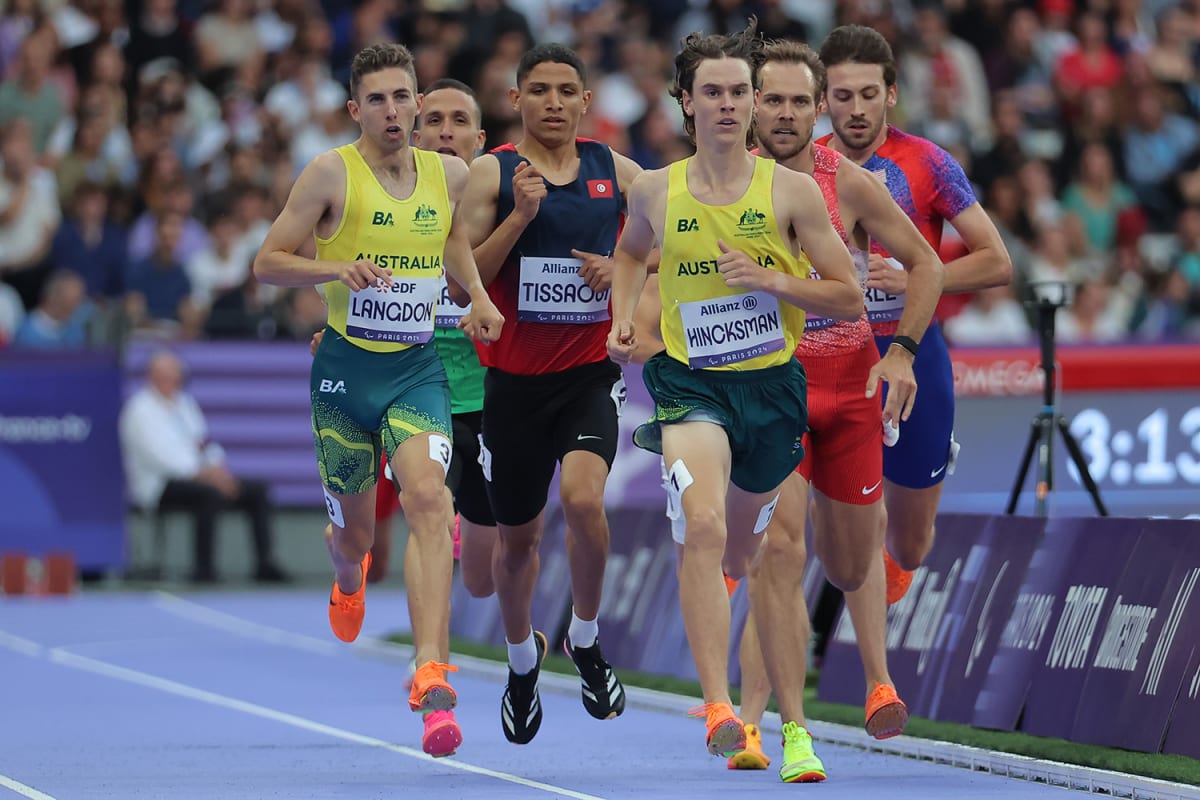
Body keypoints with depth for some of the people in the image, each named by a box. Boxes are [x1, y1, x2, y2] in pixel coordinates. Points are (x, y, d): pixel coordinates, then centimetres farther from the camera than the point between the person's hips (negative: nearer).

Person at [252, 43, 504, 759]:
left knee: (427, 495, -23)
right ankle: (350, 580, 53)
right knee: (354, 530, 11)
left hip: (418, 369, 1)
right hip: (347, 366, -1)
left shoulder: (450, 175, 5)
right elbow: (268, 263, -6)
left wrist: (479, 296, 9)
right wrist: (336, 269, -23)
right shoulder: (331, 173, -7)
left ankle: (432, 677, -32)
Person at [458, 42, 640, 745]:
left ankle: (586, 640, -2)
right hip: (515, 376, 0)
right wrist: (521, 214, -18)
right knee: (518, 537, 12)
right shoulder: (493, 173, -2)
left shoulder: (618, 172, 3)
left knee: (583, 498, -26)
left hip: (592, 371, 0)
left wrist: (622, 270, -8)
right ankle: (523, 660, 40)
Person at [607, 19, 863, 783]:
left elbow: (850, 298, -2)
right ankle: (719, 708, -33)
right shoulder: (654, 191, 1)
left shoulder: (792, 190, -4)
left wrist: (771, 281, -16)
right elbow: (631, 251, 26)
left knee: (748, 556, 16)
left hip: (772, 384, 1)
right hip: (689, 383, -1)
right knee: (705, 528, -26)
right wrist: (623, 317, 8)